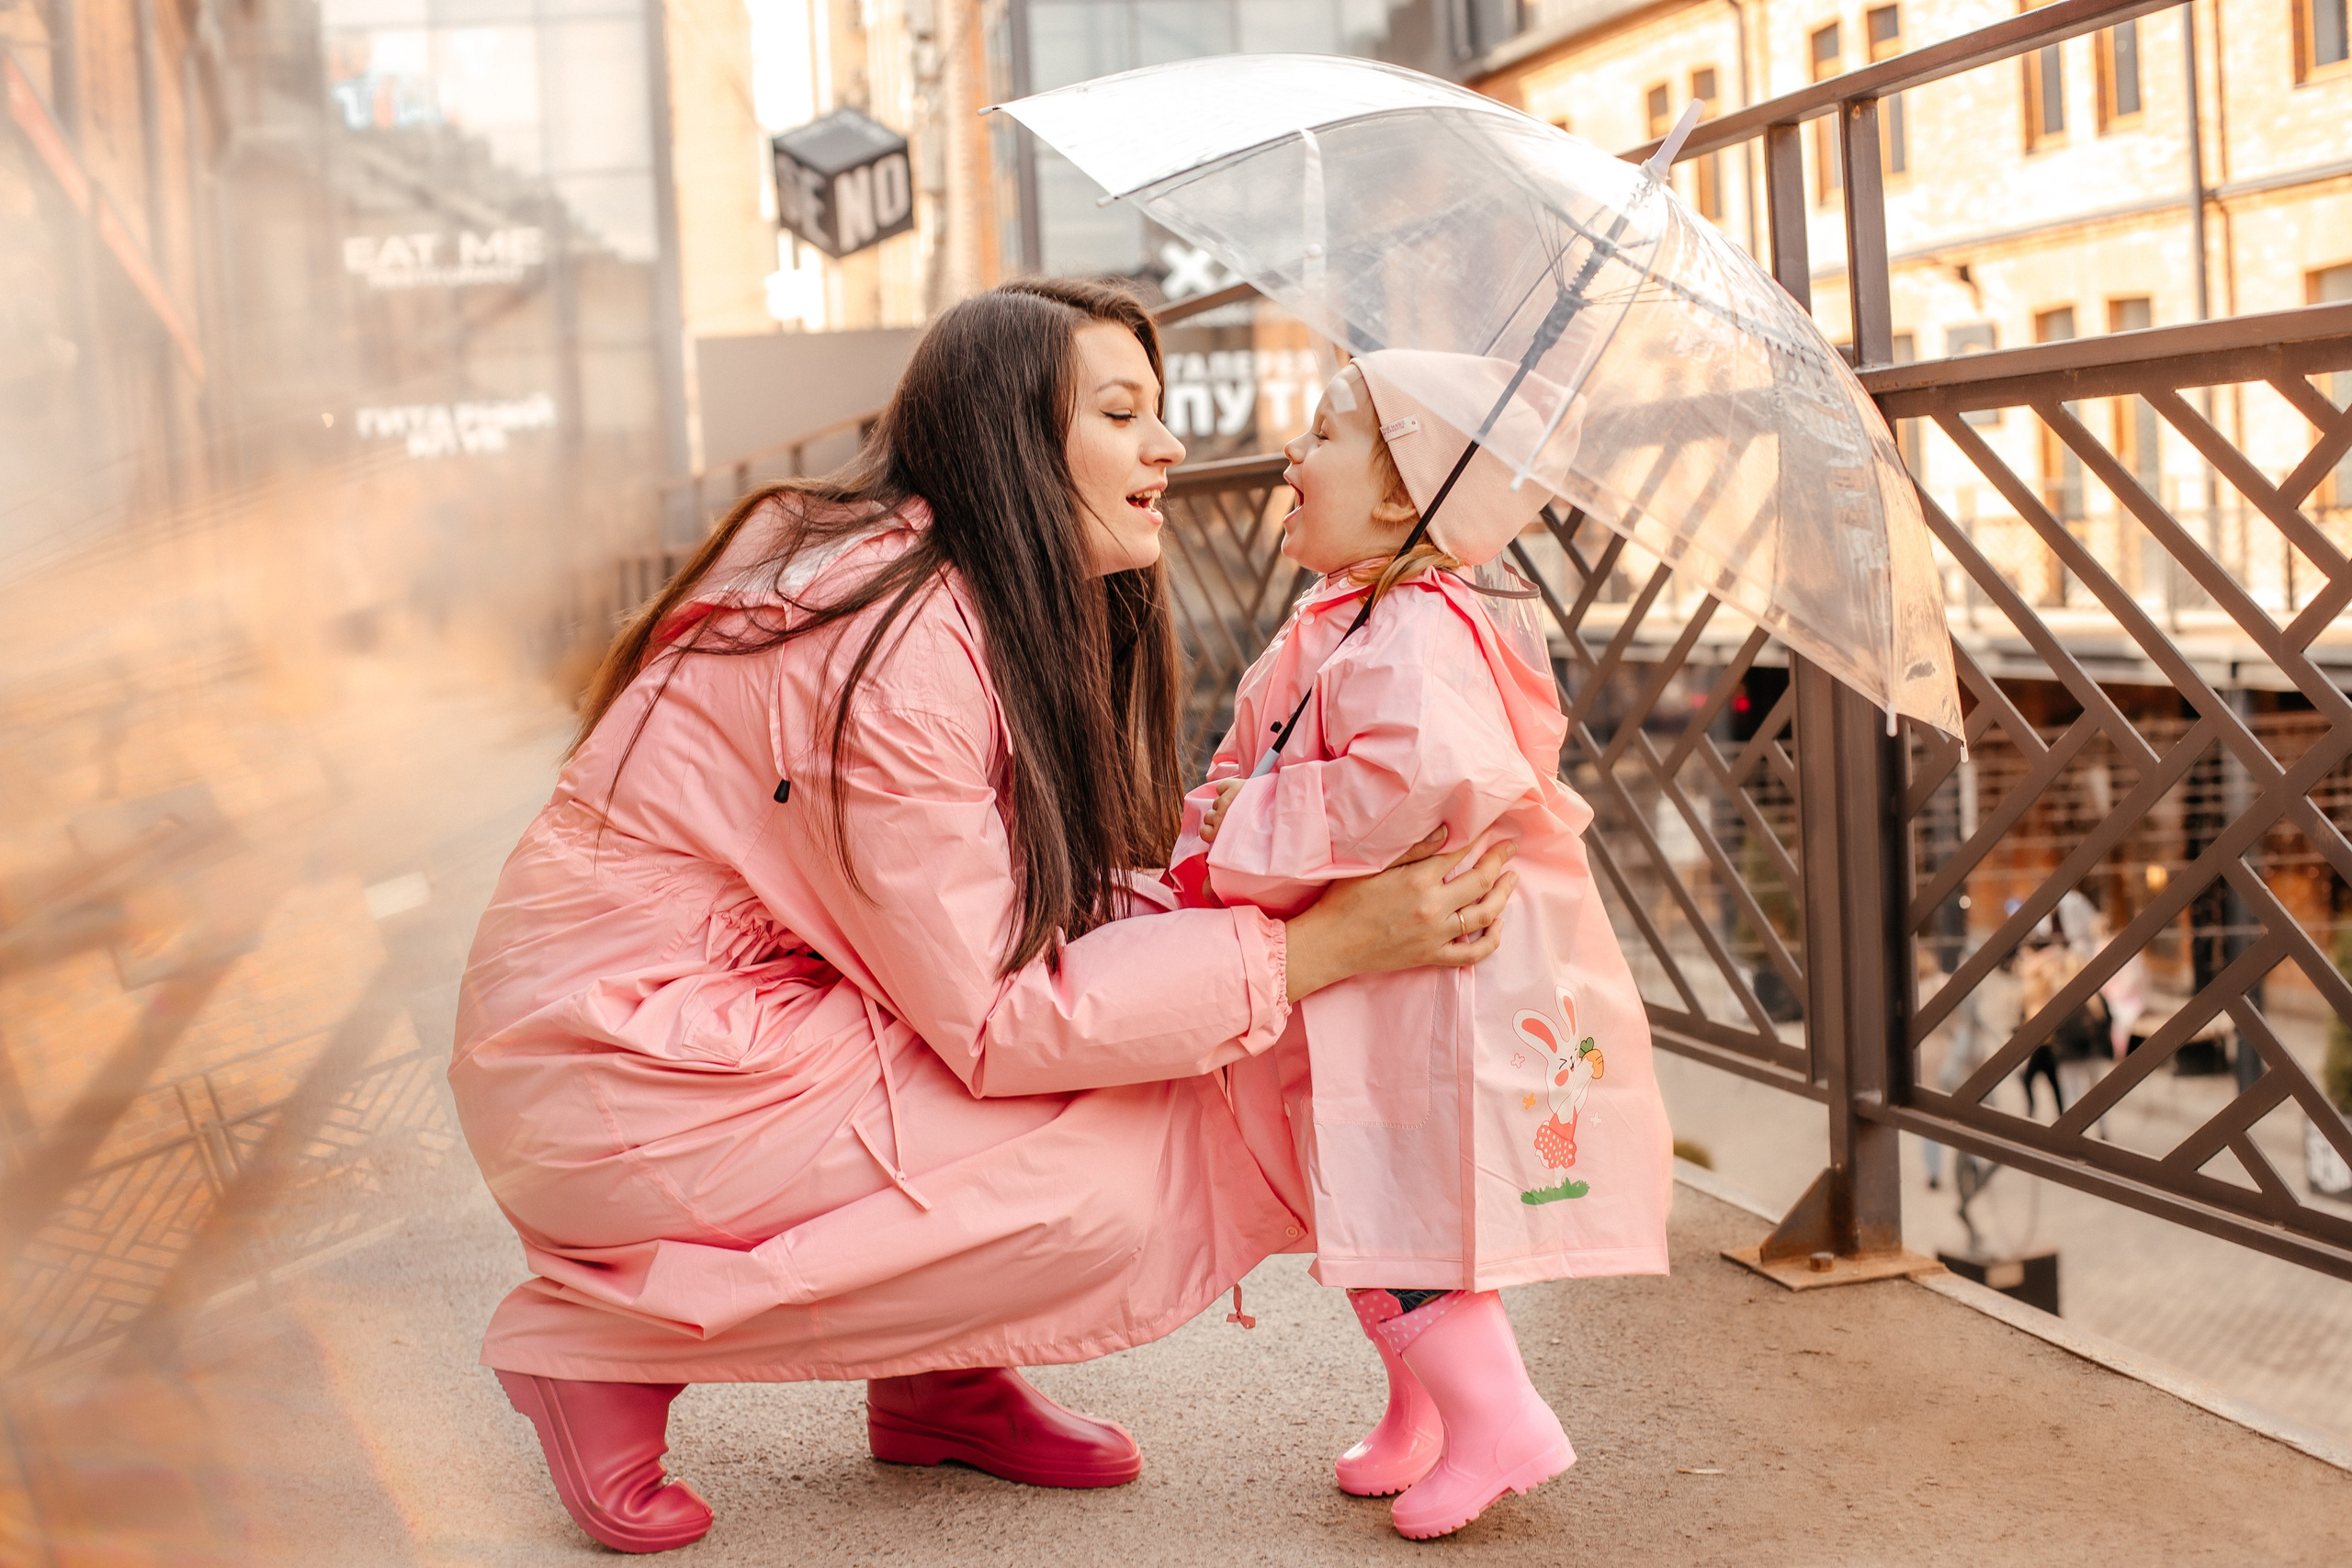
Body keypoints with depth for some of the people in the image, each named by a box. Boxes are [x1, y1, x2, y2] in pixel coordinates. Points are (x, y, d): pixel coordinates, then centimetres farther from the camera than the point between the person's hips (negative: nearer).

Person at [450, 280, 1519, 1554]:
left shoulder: (989, 611, 7)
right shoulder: (899, 646, -23)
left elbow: (1051, 903, 6)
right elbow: (994, 1017, -23)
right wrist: (1312, 946, -21)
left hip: (752, 1003, 9)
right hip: (618, 1079, -9)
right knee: (1115, 1182, -17)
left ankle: (937, 1380, 11)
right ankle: (609, 1341, -6)